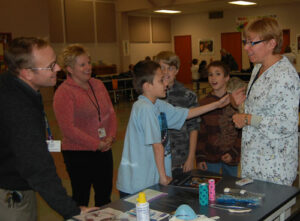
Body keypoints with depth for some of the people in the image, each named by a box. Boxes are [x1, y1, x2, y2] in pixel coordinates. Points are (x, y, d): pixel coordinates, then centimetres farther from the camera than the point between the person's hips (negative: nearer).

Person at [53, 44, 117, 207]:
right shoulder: (63, 93, -12)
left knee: (104, 195, 18)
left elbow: (110, 112, 11)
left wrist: (111, 137, -5)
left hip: (104, 150, 6)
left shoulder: (98, 85, 8)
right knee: (81, 198, 8)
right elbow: (68, 128, -17)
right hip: (78, 154, -6)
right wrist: (97, 144, -16)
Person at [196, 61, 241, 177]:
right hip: (210, 158, 0)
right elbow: (200, 133, 2)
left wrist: (233, 153, -9)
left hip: (231, 157, 0)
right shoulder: (203, 103, 0)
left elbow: (242, 131, -1)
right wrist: (200, 157, -3)